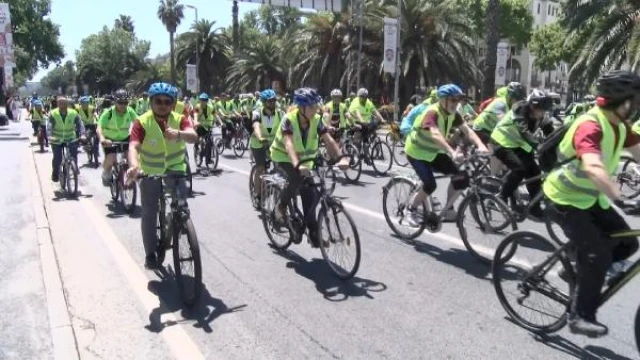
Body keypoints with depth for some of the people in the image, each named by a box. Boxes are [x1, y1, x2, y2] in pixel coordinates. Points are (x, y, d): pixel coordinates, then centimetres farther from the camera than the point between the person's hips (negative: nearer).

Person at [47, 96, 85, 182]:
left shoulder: (73, 113, -12)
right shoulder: (53, 114, -15)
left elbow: (80, 124, -20)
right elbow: (49, 126, -25)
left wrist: (82, 135, -37)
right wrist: (50, 136, -42)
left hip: (70, 139, 1)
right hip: (57, 140, -1)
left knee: (74, 156, -10)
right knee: (57, 158, -5)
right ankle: (55, 174, 18)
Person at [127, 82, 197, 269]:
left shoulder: (180, 119, -13)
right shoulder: (142, 122, -17)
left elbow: (193, 136, -33)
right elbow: (134, 146, -31)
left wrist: (179, 134, -56)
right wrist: (134, 166, -52)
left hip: (175, 170, 1)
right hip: (150, 173, -1)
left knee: (181, 205, -15)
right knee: (149, 214, 2)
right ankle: (150, 254, 17)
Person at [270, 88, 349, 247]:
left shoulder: (316, 120, -14)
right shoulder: (289, 119, -27)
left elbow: (329, 140, -23)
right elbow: (288, 145, -40)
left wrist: (341, 157, -40)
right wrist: (297, 165, -57)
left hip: (304, 159, 4)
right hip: (283, 157, -4)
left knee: (309, 195, -4)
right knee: (296, 178, -33)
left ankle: (313, 232, 7)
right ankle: (281, 207, -7)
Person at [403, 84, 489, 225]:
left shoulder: (453, 114, -7)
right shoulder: (432, 113, -30)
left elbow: (467, 130, -16)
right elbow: (435, 135, -47)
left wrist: (481, 146, -33)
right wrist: (452, 152, -60)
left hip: (433, 152, 7)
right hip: (416, 153, -7)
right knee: (430, 185, -18)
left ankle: (448, 211, 7)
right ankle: (412, 211, 7)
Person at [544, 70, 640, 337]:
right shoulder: (590, 126, -29)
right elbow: (593, 167, -45)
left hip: (590, 198, 9)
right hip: (565, 199, -9)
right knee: (598, 254, -14)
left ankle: (579, 270, 23)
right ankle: (581, 317, -2)